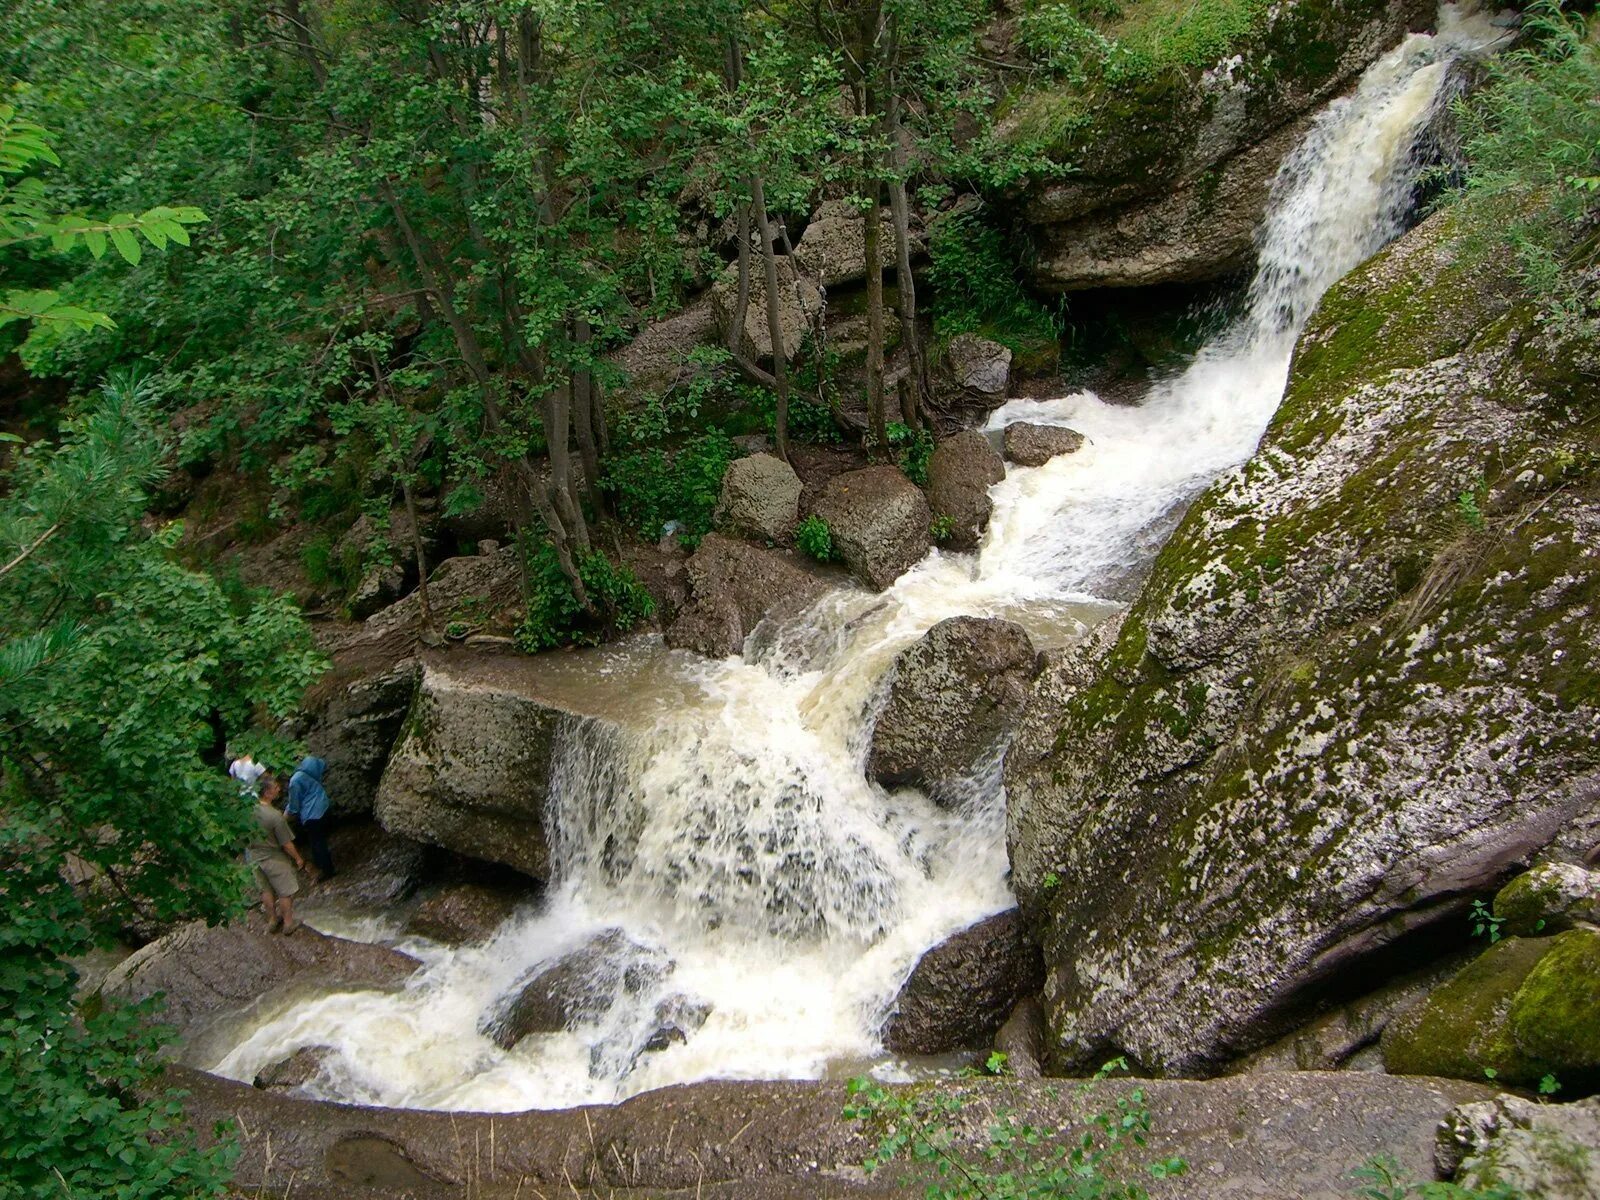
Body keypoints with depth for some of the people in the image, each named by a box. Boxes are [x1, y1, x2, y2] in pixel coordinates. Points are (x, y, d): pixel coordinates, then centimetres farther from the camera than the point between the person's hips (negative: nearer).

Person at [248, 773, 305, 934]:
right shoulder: (275, 816, -31)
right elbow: (286, 843, -21)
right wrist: (298, 858, -4)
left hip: (252, 856, 6)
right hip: (273, 858, -6)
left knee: (266, 889, 25)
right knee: (285, 891, 15)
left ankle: (272, 920, 39)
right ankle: (288, 922, 28)